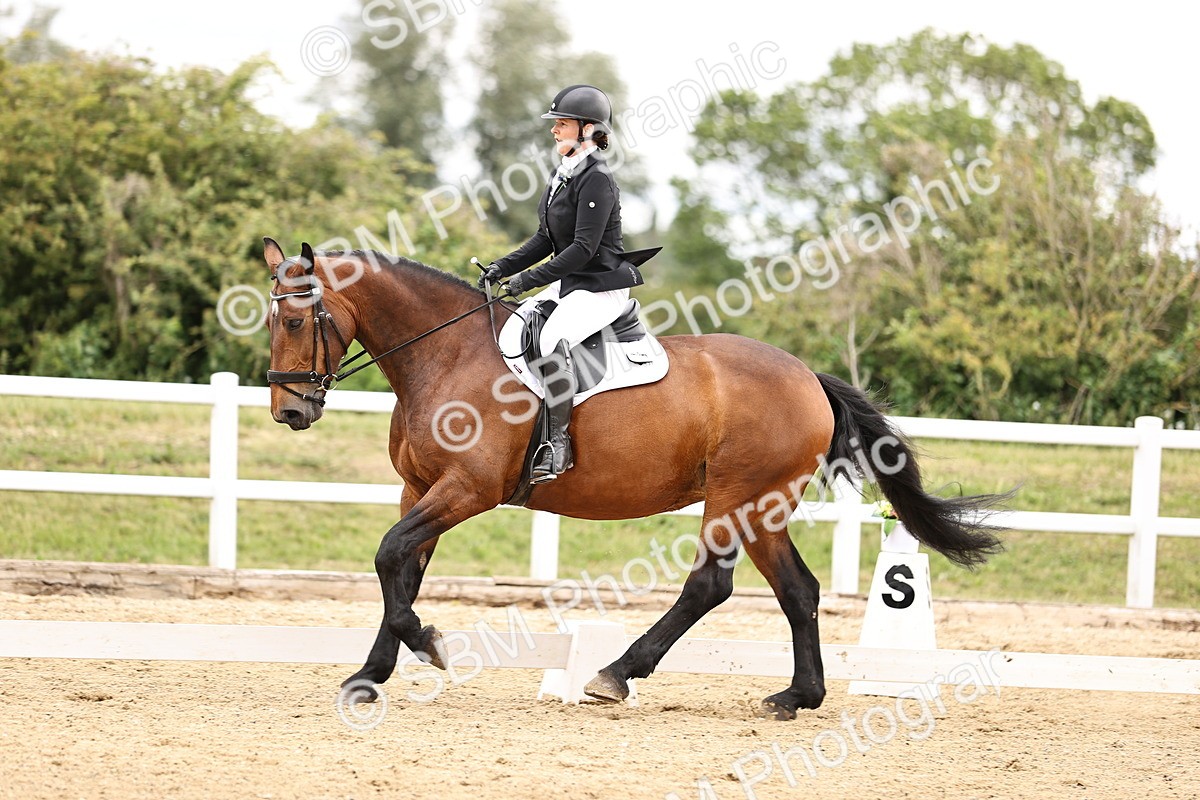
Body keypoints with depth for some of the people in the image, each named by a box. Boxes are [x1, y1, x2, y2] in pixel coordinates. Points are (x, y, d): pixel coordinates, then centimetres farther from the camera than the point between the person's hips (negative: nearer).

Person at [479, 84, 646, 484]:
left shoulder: (596, 180, -16)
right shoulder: (563, 177, 13)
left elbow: (584, 247, -22)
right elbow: (546, 239, 18)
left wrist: (530, 278, -23)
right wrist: (503, 267, 5)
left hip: (601, 289, -11)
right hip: (568, 285, 11)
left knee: (551, 340, -33)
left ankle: (557, 444, -31)